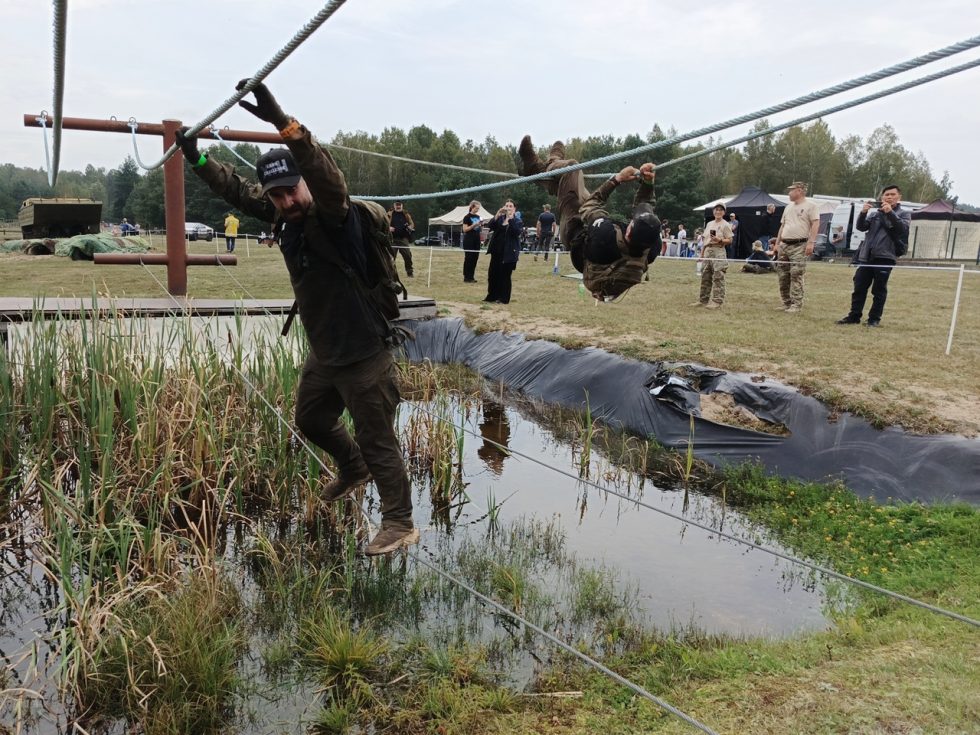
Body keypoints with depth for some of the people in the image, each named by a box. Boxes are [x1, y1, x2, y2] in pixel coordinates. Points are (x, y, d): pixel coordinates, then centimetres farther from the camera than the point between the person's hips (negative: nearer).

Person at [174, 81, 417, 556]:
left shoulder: (335, 217, -21)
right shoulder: (285, 214, 2)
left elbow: (327, 176, -42)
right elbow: (237, 192, 17)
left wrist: (283, 123, -52)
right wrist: (197, 160, 17)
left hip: (364, 354, -9)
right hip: (324, 353, 9)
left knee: (378, 441, 0)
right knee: (311, 419, 27)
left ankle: (400, 525, 15)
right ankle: (353, 470, 53)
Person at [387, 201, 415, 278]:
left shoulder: (406, 214, 10)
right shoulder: (390, 214, 5)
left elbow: (411, 223, 16)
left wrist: (410, 227, -6)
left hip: (404, 239, 1)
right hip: (393, 239, -1)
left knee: (407, 255, -2)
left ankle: (410, 271, 9)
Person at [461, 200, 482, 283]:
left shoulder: (478, 216, 13)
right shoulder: (467, 217, -7)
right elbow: (465, 229, -11)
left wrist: (480, 227, 1)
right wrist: (474, 225, -20)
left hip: (476, 239, 7)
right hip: (469, 240, -7)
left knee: (475, 258, 6)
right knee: (468, 258, -4)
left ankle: (471, 277, 13)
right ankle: (466, 277, 0)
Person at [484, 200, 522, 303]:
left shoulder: (518, 221, 0)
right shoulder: (499, 218, 10)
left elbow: (517, 232, -20)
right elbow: (489, 227, -6)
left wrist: (511, 218, -23)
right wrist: (497, 215, -16)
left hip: (509, 252, -4)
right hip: (497, 251, 4)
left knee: (505, 275, -1)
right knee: (493, 274, 7)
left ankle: (503, 298, 9)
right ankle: (492, 296, 19)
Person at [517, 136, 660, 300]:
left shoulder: (606, 234, -50)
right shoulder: (648, 249, -36)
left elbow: (589, 206, -27)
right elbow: (645, 206, -15)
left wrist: (616, 179, -22)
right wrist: (647, 182, -27)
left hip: (578, 235, -5)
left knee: (569, 167, -2)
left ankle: (536, 168, 30)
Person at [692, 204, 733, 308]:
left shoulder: (725, 225, -1)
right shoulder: (709, 224, 18)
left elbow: (730, 240, -5)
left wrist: (719, 240, -21)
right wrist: (702, 253, 16)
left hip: (718, 251, -7)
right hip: (707, 251, 7)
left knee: (718, 277, -9)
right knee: (705, 277, 9)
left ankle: (717, 301, -9)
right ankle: (703, 300, 16)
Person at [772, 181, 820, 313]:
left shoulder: (810, 205, -1)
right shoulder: (788, 207, 21)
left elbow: (815, 224, -10)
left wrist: (811, 242, -19)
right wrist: (777, 244, 18)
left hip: (799, 246, -7)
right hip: (784, 245, 8)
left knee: (796, 275, -12)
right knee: (783, 276, 6)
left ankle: (796, 304, -10)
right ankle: (786, 303, 14)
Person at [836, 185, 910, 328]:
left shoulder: (904, 214, 9)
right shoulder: (874, 214, 17)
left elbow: (903, 228, -10)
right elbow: (861, 227, 5)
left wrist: (891, 213, -19)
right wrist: (863, 212, -12)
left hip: (885, 256, -3)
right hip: (866, 256, 3)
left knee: (879, 290, 0)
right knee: (859, 287, 3)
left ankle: (875, 319, 6)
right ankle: (854, 316, 10)